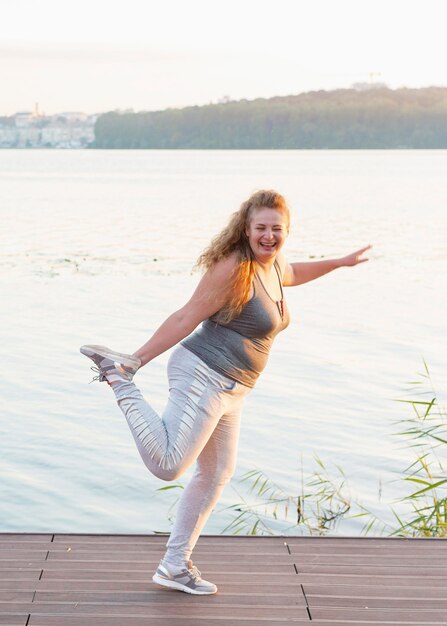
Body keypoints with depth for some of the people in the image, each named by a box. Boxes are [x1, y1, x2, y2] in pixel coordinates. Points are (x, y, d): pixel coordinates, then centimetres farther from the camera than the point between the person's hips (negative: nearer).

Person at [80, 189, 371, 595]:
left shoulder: (274, 265, 11)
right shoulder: (234, 269, -17)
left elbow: (293, 275, 37)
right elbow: (185, 319, -18)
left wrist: (341, 262, 43)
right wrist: (137, 361, -19)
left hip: (229, 391, 10)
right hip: (203, 377, -10)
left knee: (217, 474, 15)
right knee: (167, 466, -19)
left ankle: (175, 566, 25)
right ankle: (120, 378, -5)